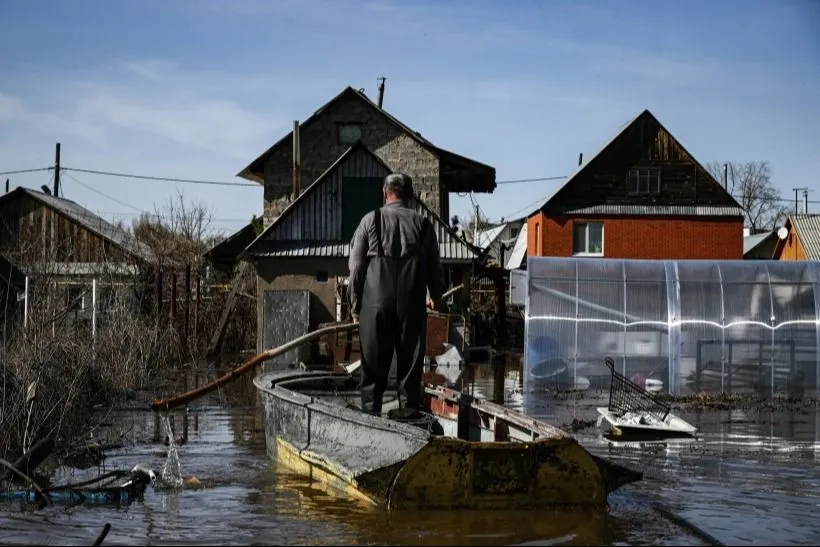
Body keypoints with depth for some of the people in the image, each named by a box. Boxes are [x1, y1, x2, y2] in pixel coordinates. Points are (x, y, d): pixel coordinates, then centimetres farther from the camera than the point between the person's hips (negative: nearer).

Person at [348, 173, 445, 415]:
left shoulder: (371, 220, 2)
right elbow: (435, 266, 12)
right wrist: (435, 296, 30)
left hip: (375, 302, -1)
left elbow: (356, 266, 2)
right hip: (412, 304, 1)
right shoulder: (422, 224, 6)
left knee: (374, 368, 4)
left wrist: (355, 302, 11)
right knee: (411, 367, 6)